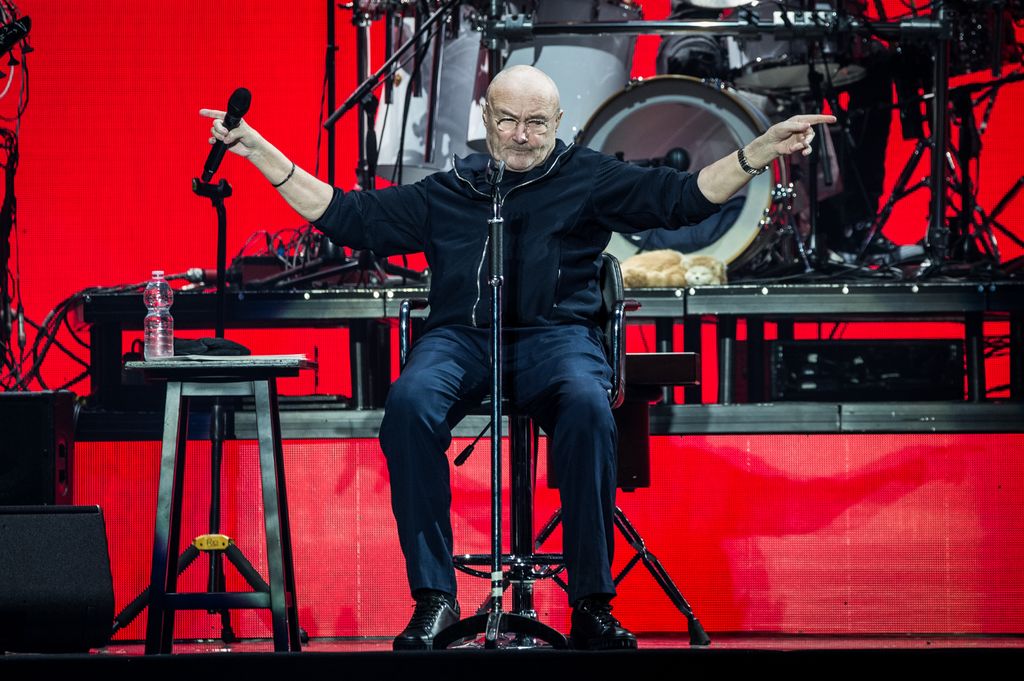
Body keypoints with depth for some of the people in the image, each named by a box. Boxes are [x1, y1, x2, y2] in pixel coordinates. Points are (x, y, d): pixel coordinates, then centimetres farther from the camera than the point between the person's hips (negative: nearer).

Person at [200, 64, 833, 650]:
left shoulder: (588, 179, 14)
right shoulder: (445, 192, 20)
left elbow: (686, 196, 6)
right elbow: (346, 216, 21)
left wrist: (763, 149, -7)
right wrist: (260, 152, 15)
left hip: (555, 335, -1)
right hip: (460, 336, 2)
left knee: (586, 405, -36)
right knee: (410, 402, -33)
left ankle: (592, 603, -29)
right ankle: (435, 597, -28)